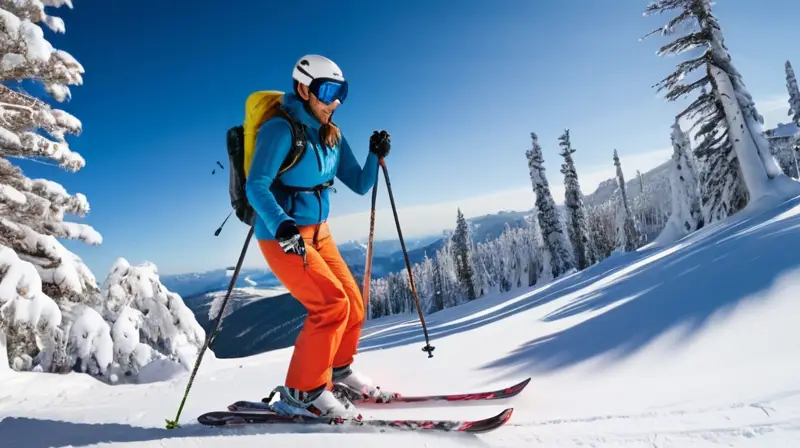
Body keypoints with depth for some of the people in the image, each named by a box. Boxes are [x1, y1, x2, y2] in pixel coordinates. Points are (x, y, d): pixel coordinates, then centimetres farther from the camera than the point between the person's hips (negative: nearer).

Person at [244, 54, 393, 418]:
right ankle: (301, 392, -1)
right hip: (281, 234, -7)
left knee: (353, 303, 5)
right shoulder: (281, 130, -14)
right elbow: (256, 187, -22)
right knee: (333, 304, -17)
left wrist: (376, 156, -10)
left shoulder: (332, 136, 7)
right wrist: (283, 226, -37)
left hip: (318, 232, 7)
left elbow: (360, 185, 7)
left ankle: (337, 370, 30)